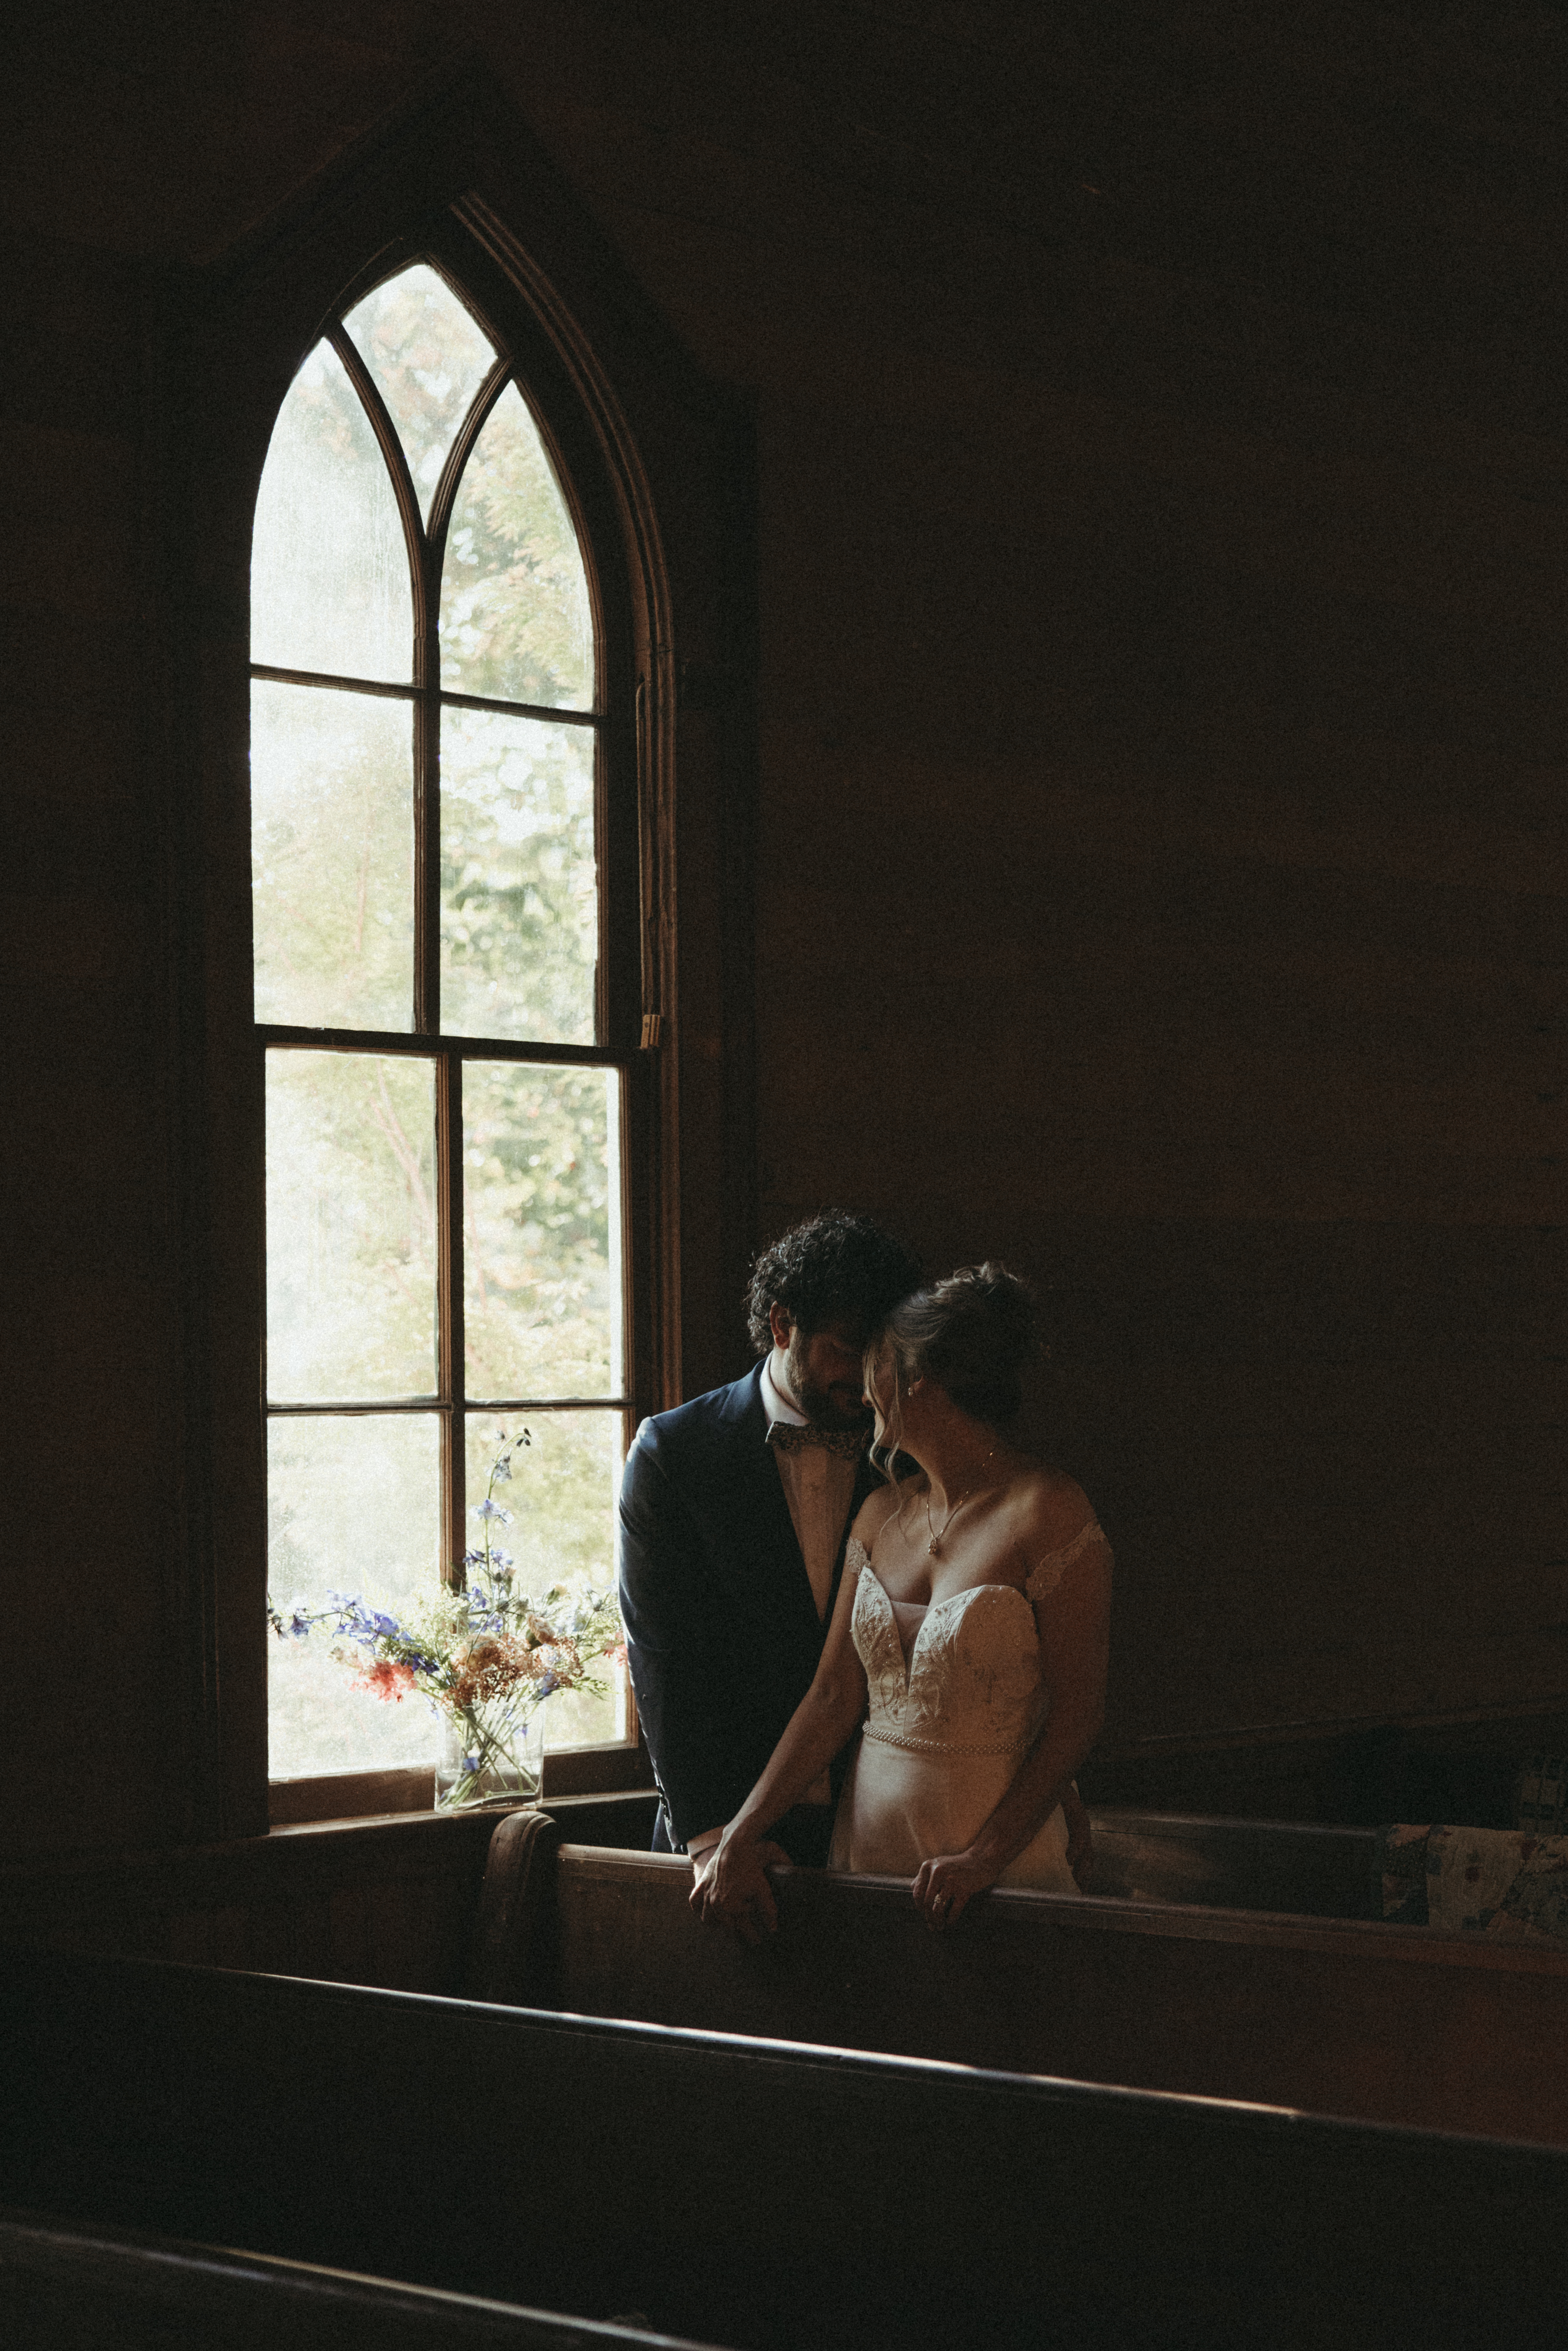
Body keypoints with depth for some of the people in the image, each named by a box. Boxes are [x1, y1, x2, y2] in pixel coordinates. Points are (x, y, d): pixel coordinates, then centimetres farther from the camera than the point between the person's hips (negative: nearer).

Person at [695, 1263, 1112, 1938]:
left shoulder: (1048, 1513, -11)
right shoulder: (882, 1514, 8)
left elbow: (1077, 1711, -13)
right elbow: (833, 1694, 5)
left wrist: (987, 1857, -19)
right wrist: (741, 1835, -4)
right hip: (868, 1827, 6)